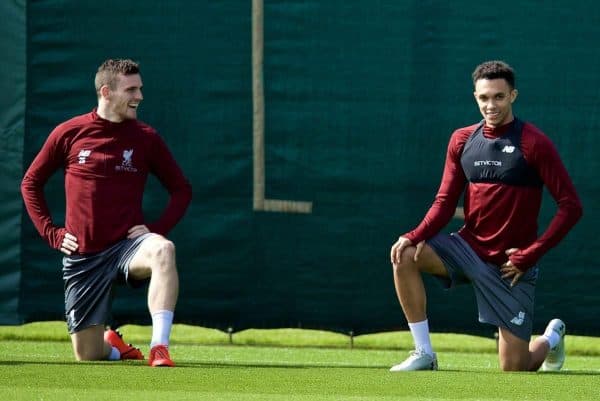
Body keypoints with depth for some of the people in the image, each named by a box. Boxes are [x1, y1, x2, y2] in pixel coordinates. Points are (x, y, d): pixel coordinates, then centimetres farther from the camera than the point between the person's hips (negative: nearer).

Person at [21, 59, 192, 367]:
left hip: (127, 245, -1)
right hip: (82, 255, 1)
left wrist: (157, 229, -5)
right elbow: (31, 183, 13)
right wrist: (51, 233, 3)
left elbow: (181, 189, 11)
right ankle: (114, 346, 41)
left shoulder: (146, 138, 2)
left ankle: (159, 348, -42)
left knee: (163, 250, -38)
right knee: (87, 355, 2)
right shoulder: (69, 133, 1)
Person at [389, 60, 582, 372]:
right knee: (405, 256, -22)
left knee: (514, 367, -4)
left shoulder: (534, 144, -12)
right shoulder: (462, 140, 4)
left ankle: (552, 337, 34)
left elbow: (571, 206, -13)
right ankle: (424, 355, -12)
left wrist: (529, 255, -18)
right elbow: (445, 201, 6)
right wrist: (415, 237, -13)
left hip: (510, 264, -4)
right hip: (467, 246, 4)